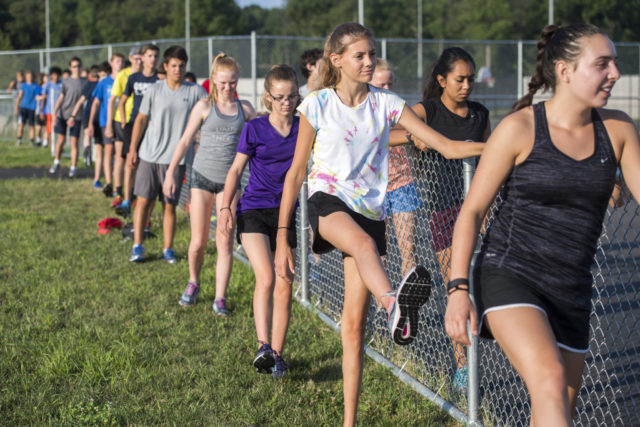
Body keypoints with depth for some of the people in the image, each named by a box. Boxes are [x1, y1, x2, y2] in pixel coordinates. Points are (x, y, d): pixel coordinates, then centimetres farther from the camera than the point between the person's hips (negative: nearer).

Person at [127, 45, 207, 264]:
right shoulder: (154, 90, 2)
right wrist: (132, 149, 5)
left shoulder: (195, 91, 1)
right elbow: (141, 119, 7)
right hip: (149, 155, 0)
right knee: (144, 200, 1)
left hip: (175, 158, 0)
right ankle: (137, 246, 9)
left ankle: (168, 249, 13)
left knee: (170, 205, 3)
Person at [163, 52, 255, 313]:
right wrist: (171, 172, 1)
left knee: (225, 241, -4)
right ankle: (193, 283, 28)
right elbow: (186, 140, 4)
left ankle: (220, 298, 3)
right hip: (203, 175, -1)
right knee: (198, 242, 1)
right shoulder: (205, 107, 0)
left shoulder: (244, 108, 7)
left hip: (229, 179, 1)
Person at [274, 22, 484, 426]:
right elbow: (296, 173, 2)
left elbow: (446, 146, -2)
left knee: (355, 321, 0)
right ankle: (395, 307, -71)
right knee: (364, 243, -40)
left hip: (370, 211, 3)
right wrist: (282, 237, -1)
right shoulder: (317, 105, -2)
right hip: (328, 201, -2)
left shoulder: (386, 103, 3)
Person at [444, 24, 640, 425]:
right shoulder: (519, 128, -8)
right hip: (509, 275, -5)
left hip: (571, 292, 6)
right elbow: (472, 210, -5)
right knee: (550, 381, -28)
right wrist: (458, 289, -12)